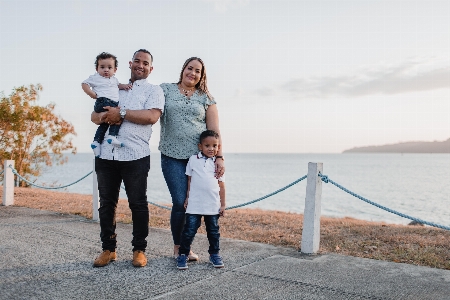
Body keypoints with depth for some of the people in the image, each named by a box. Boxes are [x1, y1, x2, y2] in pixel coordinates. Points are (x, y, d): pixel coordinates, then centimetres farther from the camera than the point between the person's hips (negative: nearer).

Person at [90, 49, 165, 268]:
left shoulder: (153, 91, 7)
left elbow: (152, 116, -12)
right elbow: (94, 115, 15)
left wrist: (122, 113, -10)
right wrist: (105, 116, -8)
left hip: (135, 156, -4)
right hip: (106, 154, 5)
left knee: (138, 204, 3)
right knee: (107, 203, 9)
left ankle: (139, 250, 15)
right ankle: (108, 249, 22)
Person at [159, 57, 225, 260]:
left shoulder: (206, 98, 9)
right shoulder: (166, 89, 8)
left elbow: (214, 129, 4)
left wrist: (219, 157, -4)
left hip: (200, 156, 2)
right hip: (172, 156, -1)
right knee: (180, 202, -7)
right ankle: (178, 248, 13)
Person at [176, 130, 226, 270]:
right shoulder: (193, 160, 1)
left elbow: (221, 185, 6)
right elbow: (189, 180, 6)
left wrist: (223, 205, 5)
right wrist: (187, 198, 4)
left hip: (213, 206, 2)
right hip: (194, 205, -2)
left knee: (213, 231, 13)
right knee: (189, 230, -1)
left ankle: (214, 254, 28)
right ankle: (182, 255, 12)